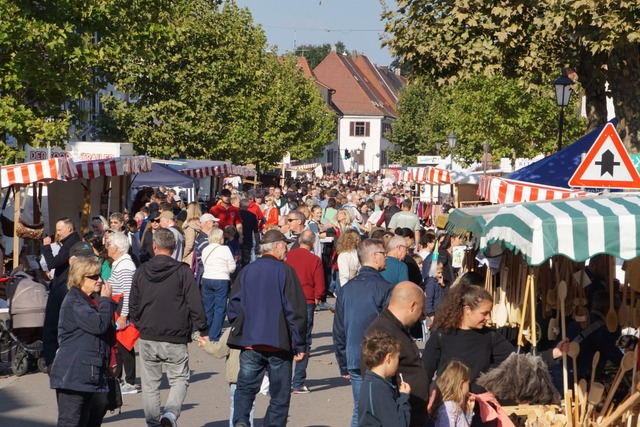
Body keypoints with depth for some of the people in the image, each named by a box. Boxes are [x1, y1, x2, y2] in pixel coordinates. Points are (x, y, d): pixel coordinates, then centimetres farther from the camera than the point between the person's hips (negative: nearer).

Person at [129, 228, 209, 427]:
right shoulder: (183, 271, -8)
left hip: (147, 337, 3)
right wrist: (203, 331, 1)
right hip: (175, 339, -3)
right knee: (179, 379, 5)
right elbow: (195, 304, -9)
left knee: (150, 383, 13)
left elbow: (133, 306, 10)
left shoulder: (141, 271, 3)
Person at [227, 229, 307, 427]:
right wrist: (300, 345, -3)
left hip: (249, 343, 3)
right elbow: (296, 310, -8)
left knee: (245, 388, 11)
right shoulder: (285, 271, -7)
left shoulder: (246, 271, 6)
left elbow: (234, 306, 7)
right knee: (280, 394, 8)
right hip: (279, 344, -3)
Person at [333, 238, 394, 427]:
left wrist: (343, 366, 18)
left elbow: (338, 331, 12)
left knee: (359, 411, 11)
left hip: (354, 362, 5)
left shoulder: (346, 289, 8)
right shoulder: (384, 288, -11)